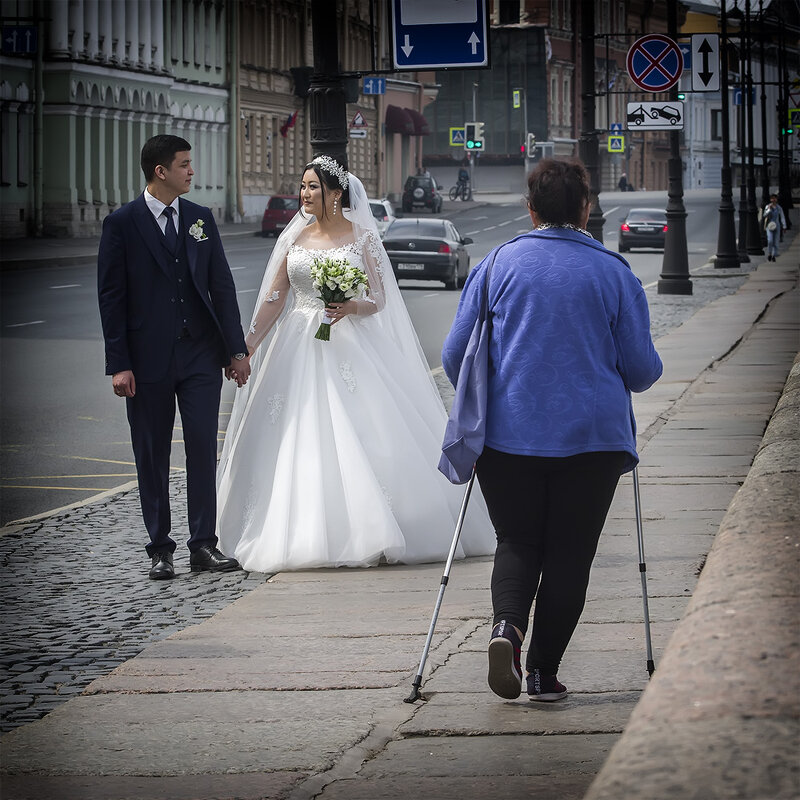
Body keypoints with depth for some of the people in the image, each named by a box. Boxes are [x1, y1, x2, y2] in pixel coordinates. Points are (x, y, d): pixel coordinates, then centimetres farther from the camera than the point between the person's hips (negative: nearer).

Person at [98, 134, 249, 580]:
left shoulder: (201, 218, 9)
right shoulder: (122, 224, -3)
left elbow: (222, 286, 10)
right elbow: (111, 296, -5)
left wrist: (237, 349, 4)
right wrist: (118, 364, -10)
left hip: (201, 357, 3)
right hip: (149, 359, -3)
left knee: (204, 450, 1)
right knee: (153, 456, 4)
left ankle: (204, 544, 7)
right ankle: (160, 549, 12)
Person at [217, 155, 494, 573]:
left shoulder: (361, 236, 2)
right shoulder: (295, 237, 10)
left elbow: (377, 299, 0)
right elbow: (274, 297, 10)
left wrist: (350, 308, -21)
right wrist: (248, 343, 2)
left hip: (349, 346, -3)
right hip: (300, 348, 3)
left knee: (361, 437, -8)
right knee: (301, 440, -2)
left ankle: (370, 532, -2)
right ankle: (300, 534, 4)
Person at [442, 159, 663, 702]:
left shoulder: (497, 265, 3)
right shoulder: (614, 273, 0)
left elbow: (455, 355, 5)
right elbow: (642, 369, 1)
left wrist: (484, 397, 25)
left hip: (506, 433, 1)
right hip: (591, 435, -1)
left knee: (518, 541, 13)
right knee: (569, 553, 8)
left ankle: (507, 623, -15)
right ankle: (544, 672, 6)